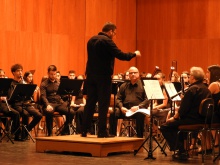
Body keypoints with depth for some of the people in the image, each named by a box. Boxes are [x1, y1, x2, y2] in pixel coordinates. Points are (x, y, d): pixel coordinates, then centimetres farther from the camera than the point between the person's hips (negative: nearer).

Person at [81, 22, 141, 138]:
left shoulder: (91, 40, 12)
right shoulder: (107, 41, -13)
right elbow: (120, 55, -16)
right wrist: (134, 54, -2)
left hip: (91, 75, 7)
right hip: (103, 76, -7)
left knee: (90, 103, 10)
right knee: (103, 104, -2)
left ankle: (84, 131, 11)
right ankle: (102, 132, -1)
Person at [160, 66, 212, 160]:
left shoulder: (192, 89, -16)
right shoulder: (206, 89, 10)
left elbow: (183, 108, -17)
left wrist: (174, 117, -1)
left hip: (192, 120, -9)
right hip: (202, 120, 9)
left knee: (164, 127, 3)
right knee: (175, 124, 32)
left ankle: (181, 151, -1)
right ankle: (182, 150, 29)